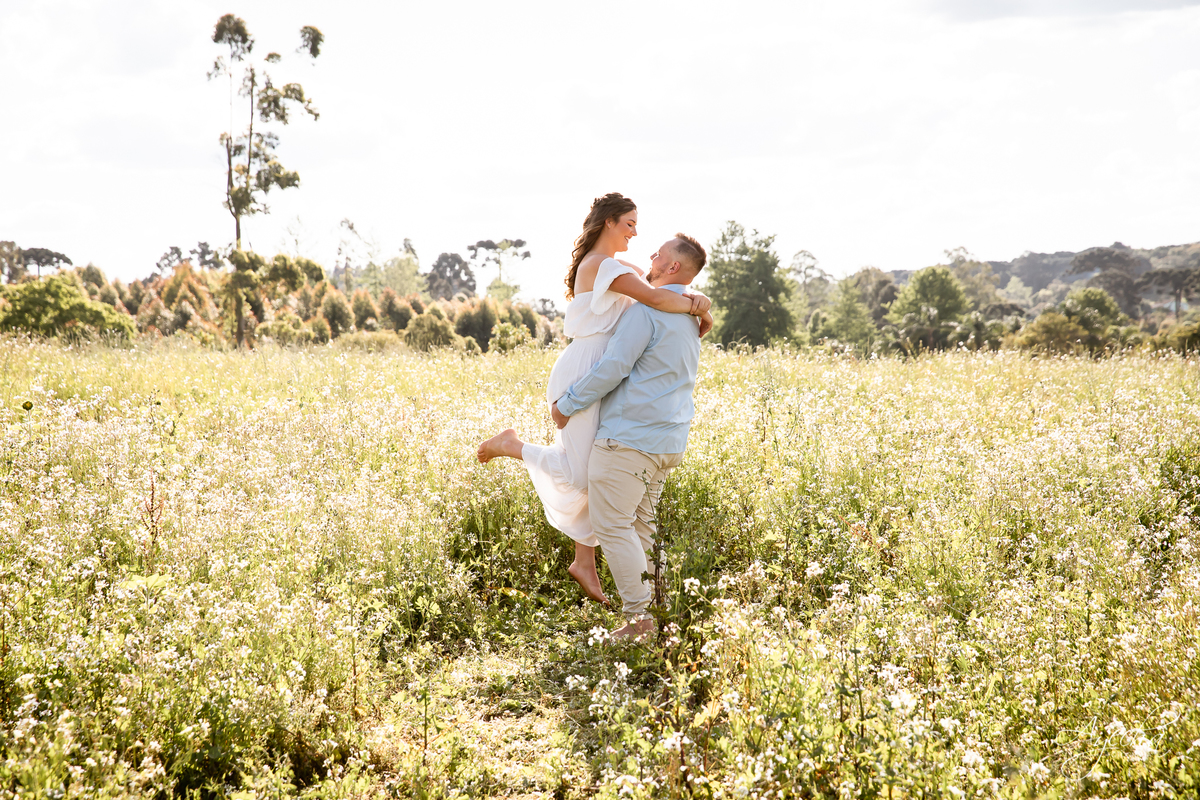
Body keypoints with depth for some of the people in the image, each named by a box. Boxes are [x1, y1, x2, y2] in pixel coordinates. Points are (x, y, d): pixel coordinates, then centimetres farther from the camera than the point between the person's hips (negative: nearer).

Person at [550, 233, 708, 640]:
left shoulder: (647, 310, -14)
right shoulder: (688, 317, 17)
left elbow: (614, 367, -17)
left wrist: (568, 403, -7)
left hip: (629, 435, -9)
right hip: (668, 441, 10)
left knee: (612, 524, -5)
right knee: (640, 524, 16)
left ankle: (639, 618, -5)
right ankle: (656, 604, 16)